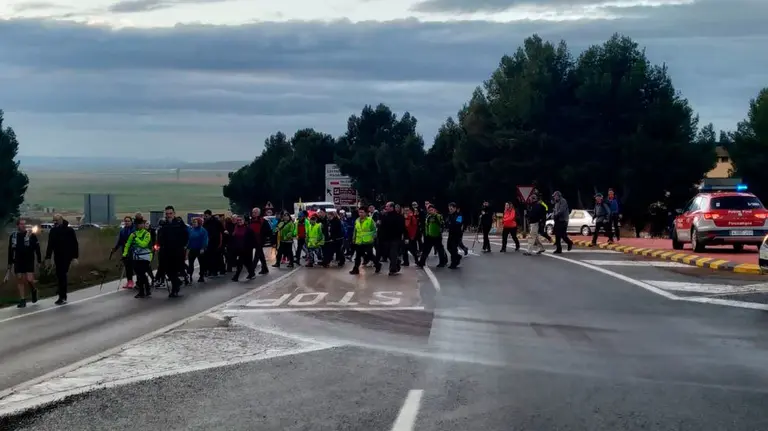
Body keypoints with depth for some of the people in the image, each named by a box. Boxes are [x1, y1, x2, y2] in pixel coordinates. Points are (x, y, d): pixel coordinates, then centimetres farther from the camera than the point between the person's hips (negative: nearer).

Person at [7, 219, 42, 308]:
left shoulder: (31, 236, -3)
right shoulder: (13, 236, 5)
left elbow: (37, 249, 0)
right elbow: (10, 250, 12)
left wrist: (39, 261, -2)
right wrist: (10, 263, 13)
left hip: (29, 262, -3)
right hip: (18, 262, 3)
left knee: (29, 279, -12)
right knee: (19, 280, 1)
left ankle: (34, 290, 21)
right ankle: (22, 300, 8)